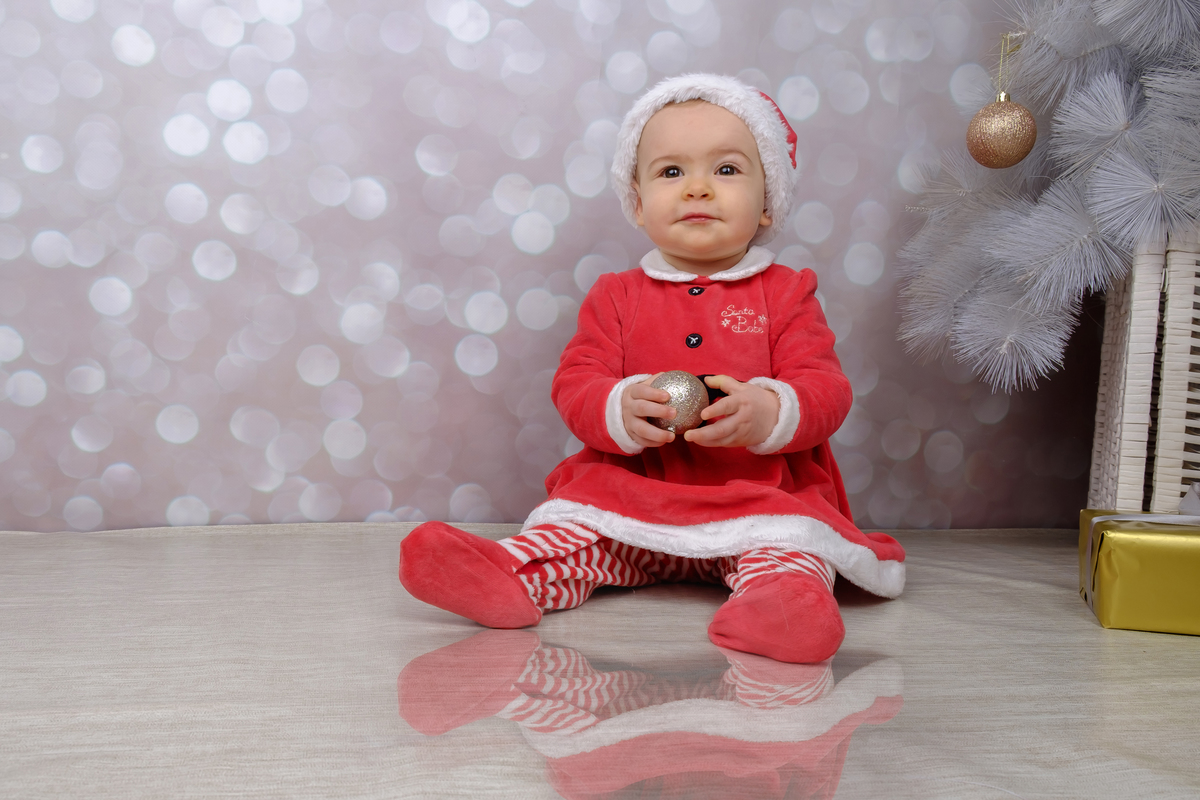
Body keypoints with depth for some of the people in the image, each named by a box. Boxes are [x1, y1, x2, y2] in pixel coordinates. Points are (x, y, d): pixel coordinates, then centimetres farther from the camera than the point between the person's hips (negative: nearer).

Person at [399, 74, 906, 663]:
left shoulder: (785, 293, 7)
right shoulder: (617, 296, 10)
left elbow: (825, 388, -2)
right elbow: (573, 382, 2)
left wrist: (768, 412, -26)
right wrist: (620, 411, -23)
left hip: (760, 495, -1)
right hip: (633, 491, 2)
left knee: (787, 537, -32)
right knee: (575, 517, -23)